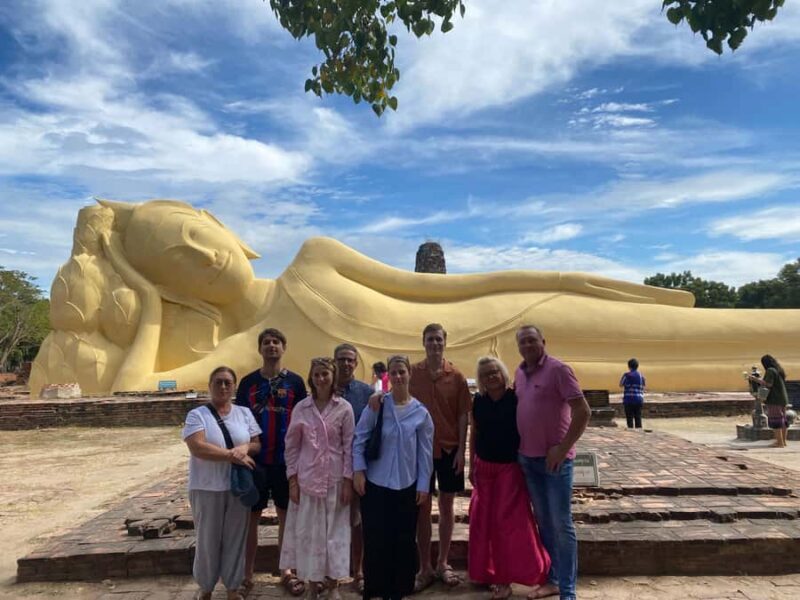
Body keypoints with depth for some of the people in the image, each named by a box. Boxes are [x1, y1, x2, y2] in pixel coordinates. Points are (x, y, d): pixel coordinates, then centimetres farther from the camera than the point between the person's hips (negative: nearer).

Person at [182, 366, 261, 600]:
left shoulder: (244, 413, 6)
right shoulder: (197, 415, -6)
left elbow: (257, 444, 5)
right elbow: (197, 447, -18)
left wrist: (245, 448, -18)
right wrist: (232, 455, -18)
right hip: (207, 487, -3)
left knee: (235, 538, 11)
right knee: (207, 539, 10)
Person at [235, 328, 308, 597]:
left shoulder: (295, 381, -1)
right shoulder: (248, 382, 0)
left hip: (287, 460, 0)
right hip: (255, 461, 0)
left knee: (287, 516, 11)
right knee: (251, 518, 9)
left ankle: (286, 571, 26)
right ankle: (247, 575, 23)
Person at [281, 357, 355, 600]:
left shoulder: (344, 408, -4)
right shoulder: (301, 408, -2)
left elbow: (349, 446, -2)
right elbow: (291, 446, 2)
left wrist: (348, 480, -5)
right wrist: (292, 480, -2)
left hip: (335, 479, -1)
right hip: (306, 478, 1)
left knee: (335, 531, 7)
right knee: (307, 531, 8)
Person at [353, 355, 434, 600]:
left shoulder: (421, 412, -2)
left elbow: (425, 451, 2)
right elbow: (360, 438, -3)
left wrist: (423, 485, 2)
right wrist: (358, 470, -10)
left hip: (407, 485, 1)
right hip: (376, 483, -1)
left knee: (404, 539, 9)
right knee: (375, 539, 5)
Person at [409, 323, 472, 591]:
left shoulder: (456, 375, -3)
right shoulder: (412, 373, -4)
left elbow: (463, 415, -1)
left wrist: (461, 449, -5)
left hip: (449, 448, 1)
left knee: (447, 504, 11)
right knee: (423, 506, 7)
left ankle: (442, 563, 27)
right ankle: (425, 567, 20)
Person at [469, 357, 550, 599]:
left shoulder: (515, 398, -12)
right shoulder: (478, 401, 0)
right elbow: (473, 434, 8)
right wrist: (472, 466, 10)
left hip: (510, 467, -4)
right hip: (484, 467, 4)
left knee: (509, 520, -1)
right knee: (484, 520, 10)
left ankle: (506, 576, 13)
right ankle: (491, 573, 27)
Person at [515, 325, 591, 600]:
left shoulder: (558, 369, -13)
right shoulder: (519, 373, 7)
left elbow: (583, 412, -17)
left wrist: (562, 448, -17)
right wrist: (520, 446, 10)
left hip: (554, 458, -6)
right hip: (527, 457, 6)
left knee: (561, 525, 2)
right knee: (543, 522, 17)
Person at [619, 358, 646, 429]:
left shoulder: (626, 375, -9)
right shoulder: (641, 376, 5)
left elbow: (621, 385, 4)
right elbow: (643, 389, 11)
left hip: (629, 400, -4)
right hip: (639, 400, 4)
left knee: (629, 418, 2)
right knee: (638, 418, 10)